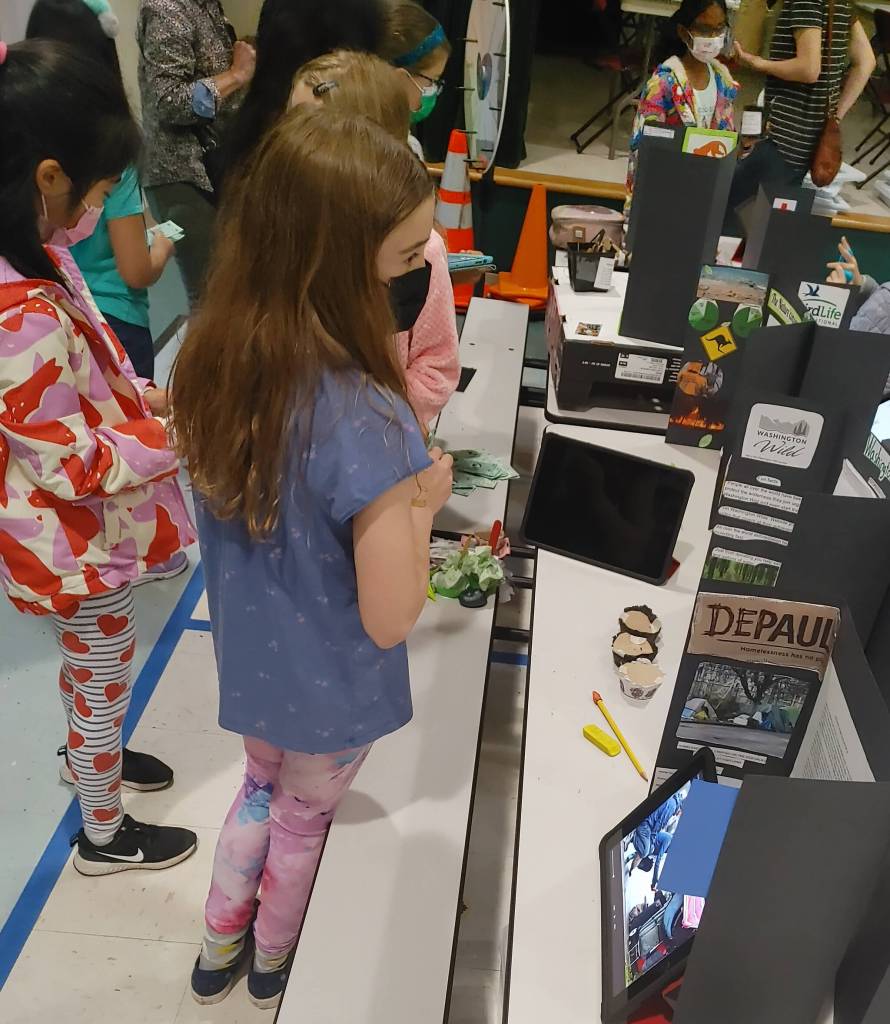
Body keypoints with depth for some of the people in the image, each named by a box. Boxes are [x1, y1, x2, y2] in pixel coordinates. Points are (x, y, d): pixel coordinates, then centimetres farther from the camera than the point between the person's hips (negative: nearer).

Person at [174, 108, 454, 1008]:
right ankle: (274, 964, 56)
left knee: (261, 788, 33)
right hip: (327, 685, -5)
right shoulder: (367, 425, -37)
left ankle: (218, 951, 56)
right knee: (302, 817, 26)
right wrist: (422, 500, -14)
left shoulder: (211, 356, -16)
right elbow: (389, 618, -28)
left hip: (247, 658, 5)